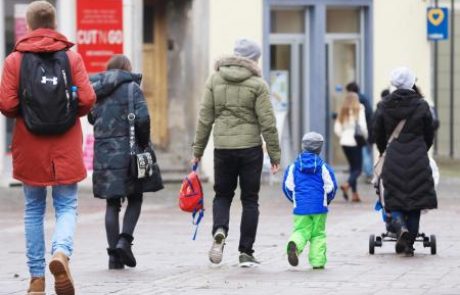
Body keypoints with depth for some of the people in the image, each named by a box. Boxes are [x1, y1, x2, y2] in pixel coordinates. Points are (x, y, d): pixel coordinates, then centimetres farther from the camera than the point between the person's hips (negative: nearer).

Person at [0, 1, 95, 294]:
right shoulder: (72, 57, -2)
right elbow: (87, 99, -9)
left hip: (29, 149, 1)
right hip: (66, 148, 0)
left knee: (34, 210, 12)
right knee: (67, 207, 6)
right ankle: (62, 252, -23)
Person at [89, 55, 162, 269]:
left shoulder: (95, 89, 10)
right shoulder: (131, 87, -5)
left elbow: (91, 118, 13)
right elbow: (142, 118, -13)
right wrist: (144, 143, -2)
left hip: (103, 153, 4)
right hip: (128, 151, -4)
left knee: (112, 204, 9)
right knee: (135, 199, 12)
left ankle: (114, 255, 5)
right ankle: (125, 240, -8)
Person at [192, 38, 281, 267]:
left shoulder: (214, 80, 3)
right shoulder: (257, 84, -6)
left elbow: (205, 118, 4)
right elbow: (267, 122, -7)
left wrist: (198, 150, 10)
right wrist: (275, 154, -1)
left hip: (222, 147, 2)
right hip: (250, 147, -2)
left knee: (222, 195, 17)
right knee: (250, 200, 8)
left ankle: (219, 231, -12)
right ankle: (246, 253, 6)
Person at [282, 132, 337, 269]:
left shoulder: (294, 166, 5)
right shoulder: (323, 167, 1)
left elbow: (287, 186, 5)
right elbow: (331, 187, 1)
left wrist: (295, 200, 22)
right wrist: (327, 200, 21)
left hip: (300, 206, 1)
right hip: (319, 206, -1)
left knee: (301, 231, 3)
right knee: (318, 234, 9)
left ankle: (294, 244, -30)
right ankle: (317, 261, 3)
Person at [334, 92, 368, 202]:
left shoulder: (343, 112, 9)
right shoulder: (359, 109, -5)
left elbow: (337, 129, 6)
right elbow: (362, 125, -14)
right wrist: (366, 136, 0)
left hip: (344, 142, 5)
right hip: (355, 142, -5)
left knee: (353, 167, 14)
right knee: (358, 168, -1)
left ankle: (355, 194, 11)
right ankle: (347, 185, -27)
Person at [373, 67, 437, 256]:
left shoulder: (384, 106, 1)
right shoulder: (421, 105, -2)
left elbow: (378, 134, 8)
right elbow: (429, 134, 6)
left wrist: (384, 153, 26)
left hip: (393, 160, 0)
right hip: (418, 160, 0)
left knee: (394, 201, 8)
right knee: (415, 202, 7)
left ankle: (401, 228, -20)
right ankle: (409, 244, 6)